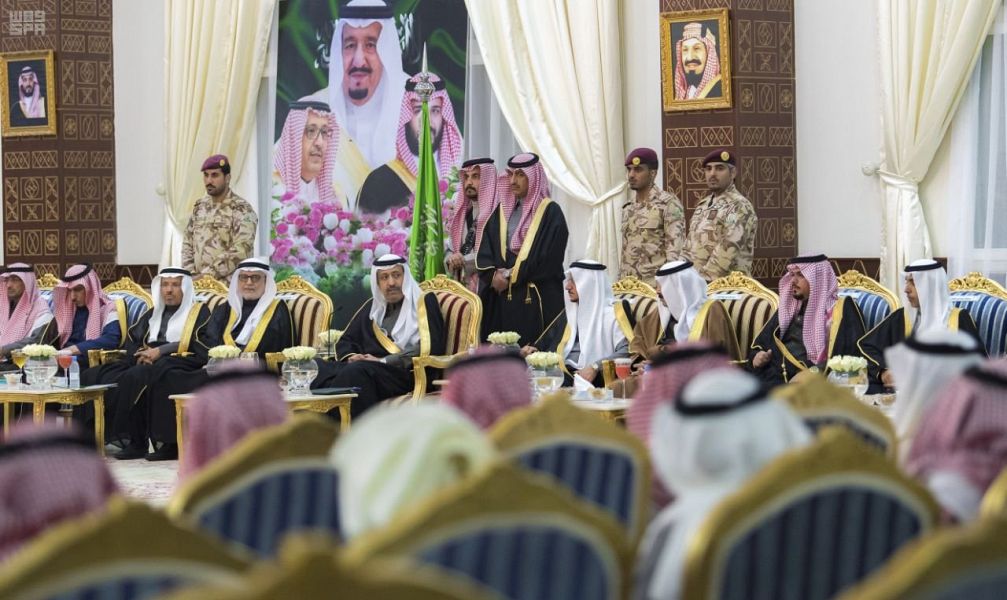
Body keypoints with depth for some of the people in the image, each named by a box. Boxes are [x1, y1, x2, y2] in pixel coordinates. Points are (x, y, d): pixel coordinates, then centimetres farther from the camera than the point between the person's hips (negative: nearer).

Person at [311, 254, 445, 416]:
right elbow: (345, 341, 30)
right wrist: (350, 357, 4)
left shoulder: (424, 302, 10)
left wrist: (383, 361, -9)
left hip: (406, 373, -5)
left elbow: (429, 347, -5)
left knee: (356, 371, -39)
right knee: (315, 368, -26)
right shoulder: (372, 306, 28)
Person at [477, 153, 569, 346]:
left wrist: (511, 276, -10)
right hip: (502, 301, 5)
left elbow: (547, 259, -11)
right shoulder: (502, 211, 15)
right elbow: (484, 252, 9)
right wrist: (494, 275, -10)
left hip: (537, 300, -5)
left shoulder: (550, 213, -2)